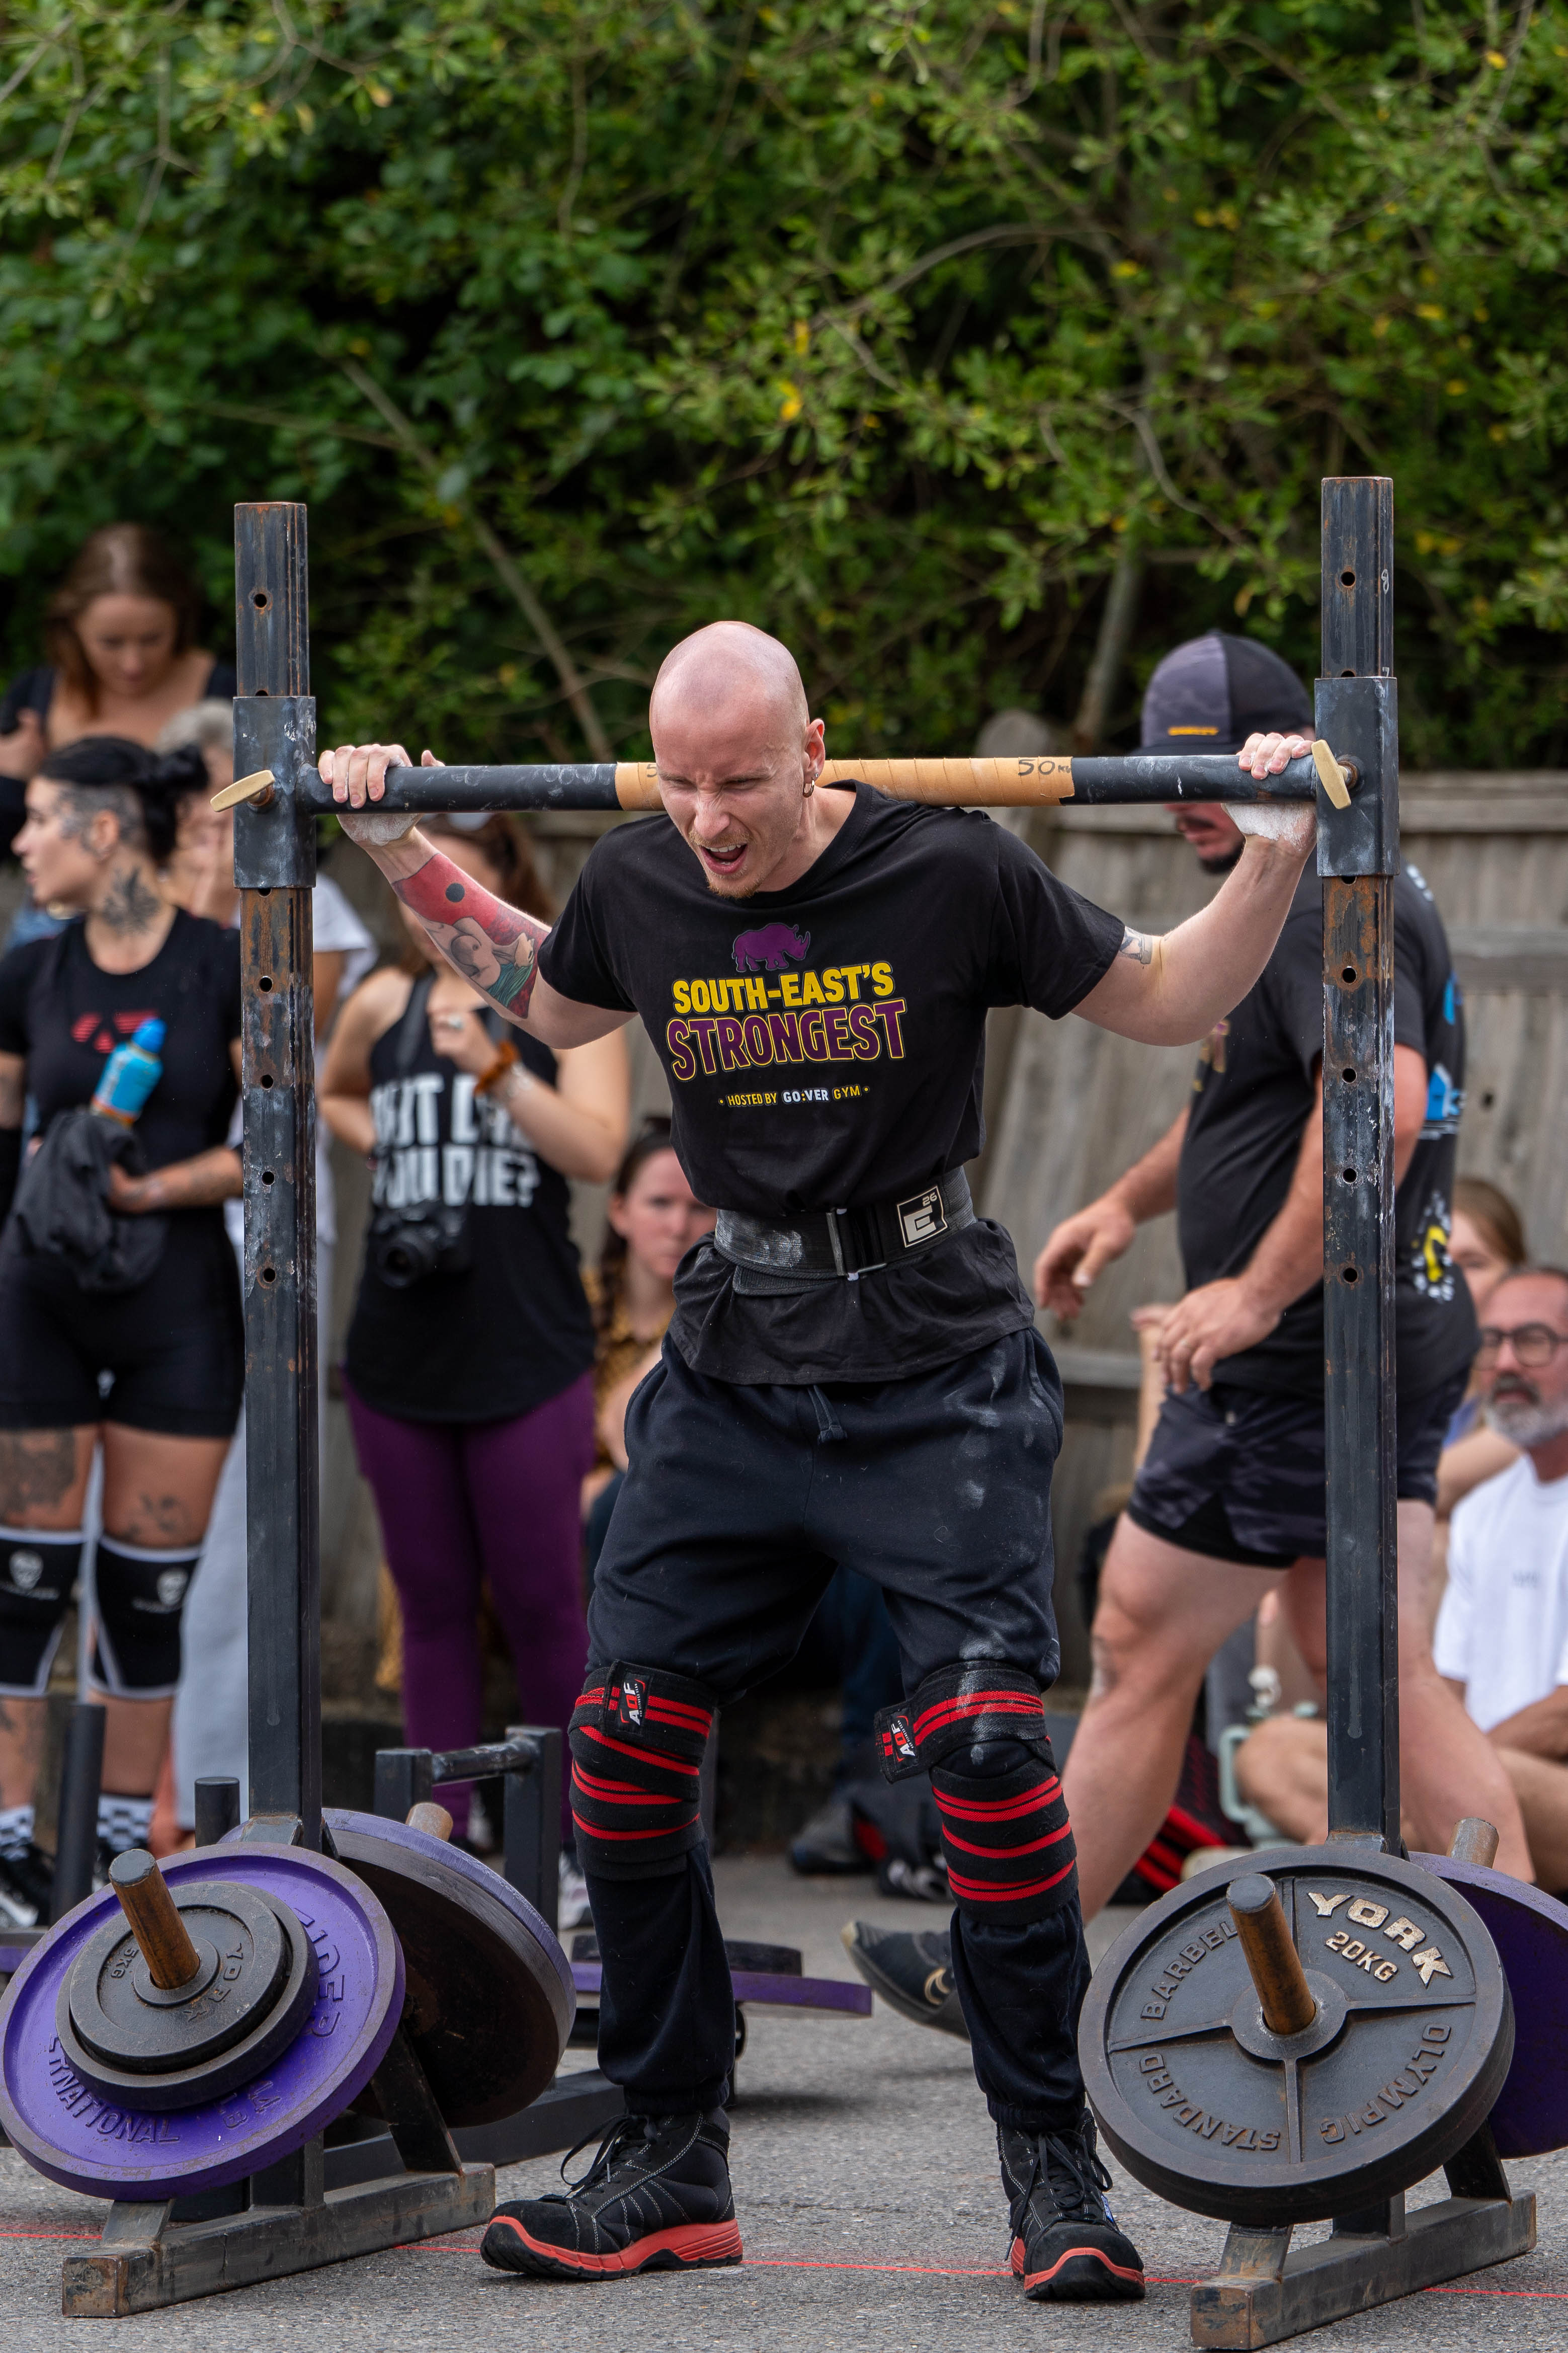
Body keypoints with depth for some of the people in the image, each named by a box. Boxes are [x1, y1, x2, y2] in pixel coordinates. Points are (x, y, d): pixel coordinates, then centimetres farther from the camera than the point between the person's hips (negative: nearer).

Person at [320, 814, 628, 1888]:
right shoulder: (385, 1003, 8)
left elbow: (597, 1151, -14)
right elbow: (336, 1094, 29)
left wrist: (493, 1065, -24)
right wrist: (388, 1145, 9)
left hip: (528, 1357, -4)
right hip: (399, 1356, 4)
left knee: (540, 1602, 0)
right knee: (433, 1605, 8)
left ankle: (579, 1844, 9)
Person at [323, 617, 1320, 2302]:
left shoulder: (953, 878, -12)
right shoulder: (639, 888, -1)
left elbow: (1164, 1003, 1)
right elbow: (551, 1006, 24)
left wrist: (1274, 857, -12)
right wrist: (406, 859, 19)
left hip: (932, 1369, -4)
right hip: (734, 1370, 4)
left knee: (984, 1752, -15)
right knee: (624, 1748, -1)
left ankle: (1052, 2169, -3)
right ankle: (669, 2166, 11)